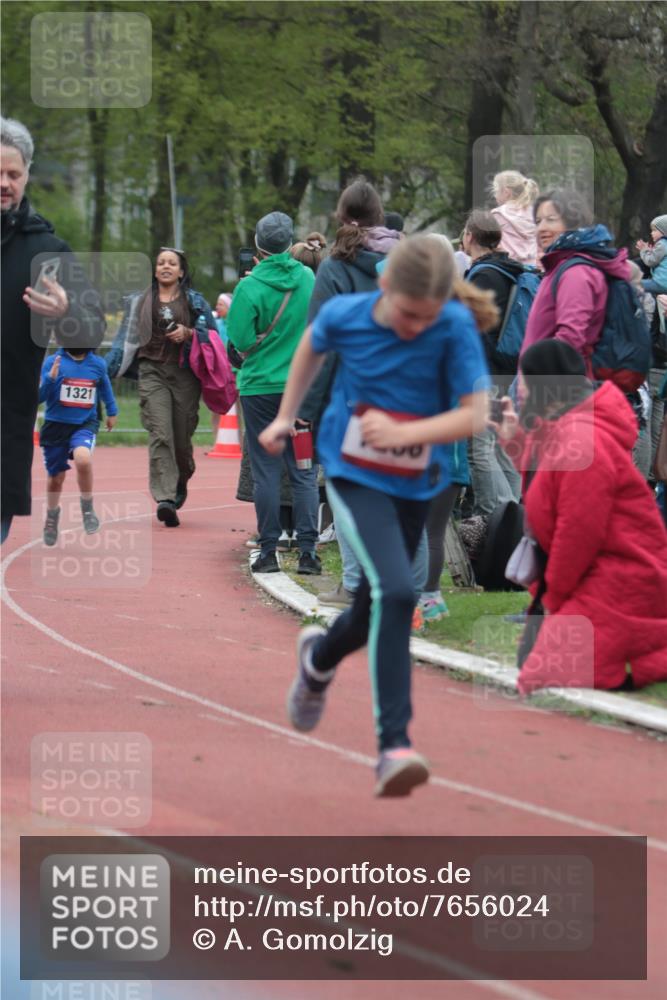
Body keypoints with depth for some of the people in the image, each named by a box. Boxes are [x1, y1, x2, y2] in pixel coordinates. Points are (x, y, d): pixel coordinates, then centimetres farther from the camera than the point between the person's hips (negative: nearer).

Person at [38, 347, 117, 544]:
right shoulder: (52, 362, -6)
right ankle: (52, 518, 41)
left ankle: (87, 509, -9)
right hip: (56, 425, 0)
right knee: (56, 477, 12)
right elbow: (40, 397, -6)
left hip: (85, 425, 0)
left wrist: (111, 412, 33)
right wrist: (50, 378, -24)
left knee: (83, 459, -31)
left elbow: (105, 387, 21)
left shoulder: (97, 364, 1)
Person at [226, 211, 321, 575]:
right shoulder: (308, 278, 0)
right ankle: (307, 551, 1)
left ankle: (268, 551, 4)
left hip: (260, 387, -3)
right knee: (304, 472, 5)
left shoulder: (250, 288, -12)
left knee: (266, 472, 3)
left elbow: (242, 340, -12)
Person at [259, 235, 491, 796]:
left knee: (378, 608, 15)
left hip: (416, 486, 3)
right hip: (354, 477, -3)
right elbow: (313, 346, 11)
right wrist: (286, 416, 20)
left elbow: (475, 414, -16)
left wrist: (403, 433, -28)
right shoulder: (344, 316, -13)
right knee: (395, 592, -24)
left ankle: (319, 657, 51)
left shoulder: (456, 329, -16)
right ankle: (394, 744, -24)